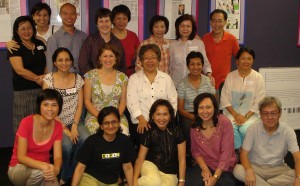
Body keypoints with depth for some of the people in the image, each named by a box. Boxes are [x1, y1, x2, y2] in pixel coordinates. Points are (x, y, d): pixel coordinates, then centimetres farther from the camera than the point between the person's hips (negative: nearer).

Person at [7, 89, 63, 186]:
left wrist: (56, 169, -34)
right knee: (40, 171, -35)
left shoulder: (58, 126, -6)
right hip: (19, 169, -2)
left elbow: (58, 157, -10)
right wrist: (43, 166, -39)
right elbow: (21, 157, -22)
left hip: (43, 170, 3)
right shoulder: (27, 122, -20)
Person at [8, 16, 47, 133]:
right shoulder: (14, 47, -3)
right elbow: (20, 70, -12)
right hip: (23, 91, -4)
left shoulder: (40, 44, 12)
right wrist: (37, 79, -11)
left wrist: (46, 77, -6)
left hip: (42, 89, 4)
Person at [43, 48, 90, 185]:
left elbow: (79, 105, 2)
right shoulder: (48, 79, -4)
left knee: (86, 140, -27)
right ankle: (62, 176, 1)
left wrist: (74, 126, -12)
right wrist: (64, 128, -14)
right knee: (67, 144, -30)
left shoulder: (78, 79, 4)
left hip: (74, 122, 3)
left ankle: (68, 175, -3)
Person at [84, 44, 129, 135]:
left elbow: (123, 101, 8)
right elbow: (87, 101, 2)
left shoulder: (122, 77, 8)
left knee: (123, 131, -30)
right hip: (95, 116, -1)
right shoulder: (91, 75, 3)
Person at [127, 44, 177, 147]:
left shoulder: (166, 78, 15)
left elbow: (173, 100, 9)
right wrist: (141, 119, -15)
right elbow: (132, 102, -2)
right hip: (140, 123, -1)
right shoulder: (134, 79, 9)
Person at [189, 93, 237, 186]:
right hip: (204, 164, 2)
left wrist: (215, 177, -21)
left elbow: (226, 153, -16)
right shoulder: (194, 127, -2)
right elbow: (195, 151, 5)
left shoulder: (225, 123, -14)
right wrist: (205, 169, -12)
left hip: (224, 167, -2)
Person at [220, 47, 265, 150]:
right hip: (232, 112, 1)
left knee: (245, 130, -28)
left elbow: (258, 102, -4)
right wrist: (235, 115, -10)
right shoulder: (230, 76, 4)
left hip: (250, 114, -1)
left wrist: (246, 117, -13)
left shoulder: (258, 78, 0)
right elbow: (225, 99, 0)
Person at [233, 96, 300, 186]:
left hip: (277, 168, 1)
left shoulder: (287, 131, -8)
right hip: (256, 167, -1)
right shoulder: (252, 129, -9)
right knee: (238, 170, -30)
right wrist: (249, 171, -33)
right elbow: (244, 154, -10)